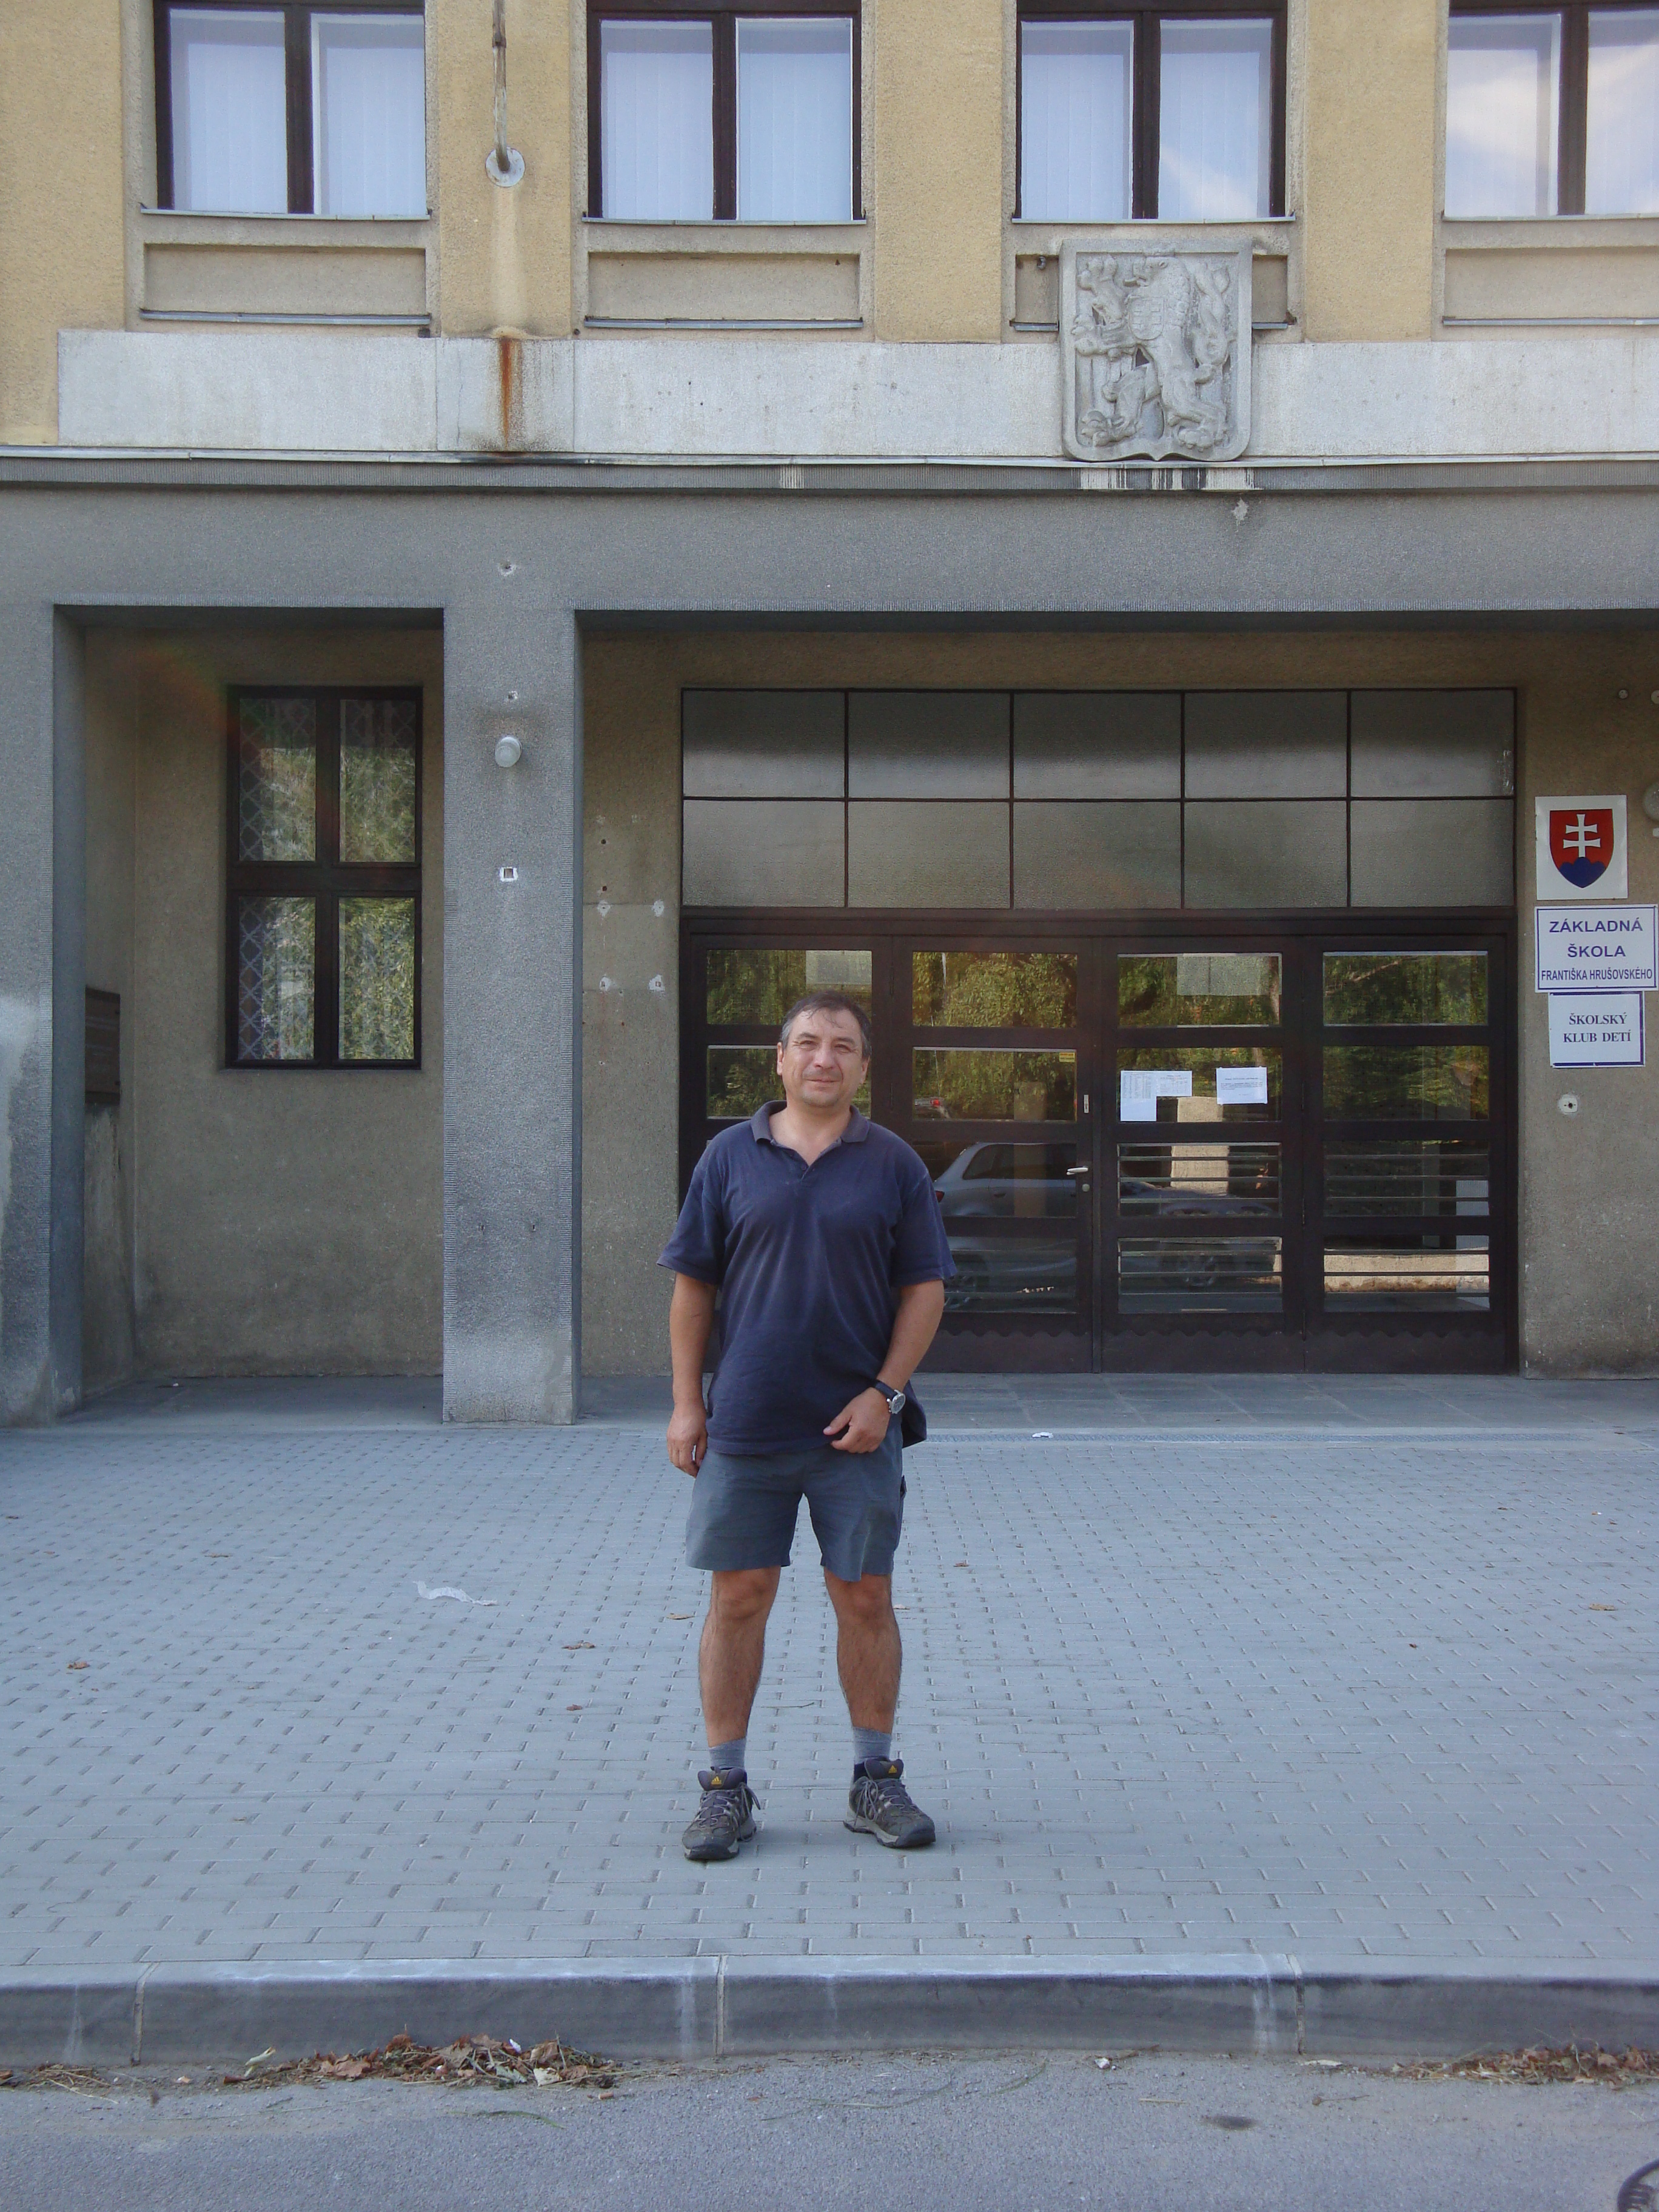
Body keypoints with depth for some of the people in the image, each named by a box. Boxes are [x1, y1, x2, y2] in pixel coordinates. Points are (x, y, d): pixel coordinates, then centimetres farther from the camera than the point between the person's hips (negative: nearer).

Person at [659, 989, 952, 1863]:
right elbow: (693, 1284, 6)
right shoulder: (730, 1157, 4)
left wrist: (885, 1391, -7)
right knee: (737, 1597, 4)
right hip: (745, 1424, 0)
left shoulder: (893, 1164, 4)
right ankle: (726, 1786, 15)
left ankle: (876, 1778, 21)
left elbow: (925, 1287, 4)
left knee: (865, 1598, 7)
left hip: (855, 1428, 0)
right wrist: (685, 1402, 0)